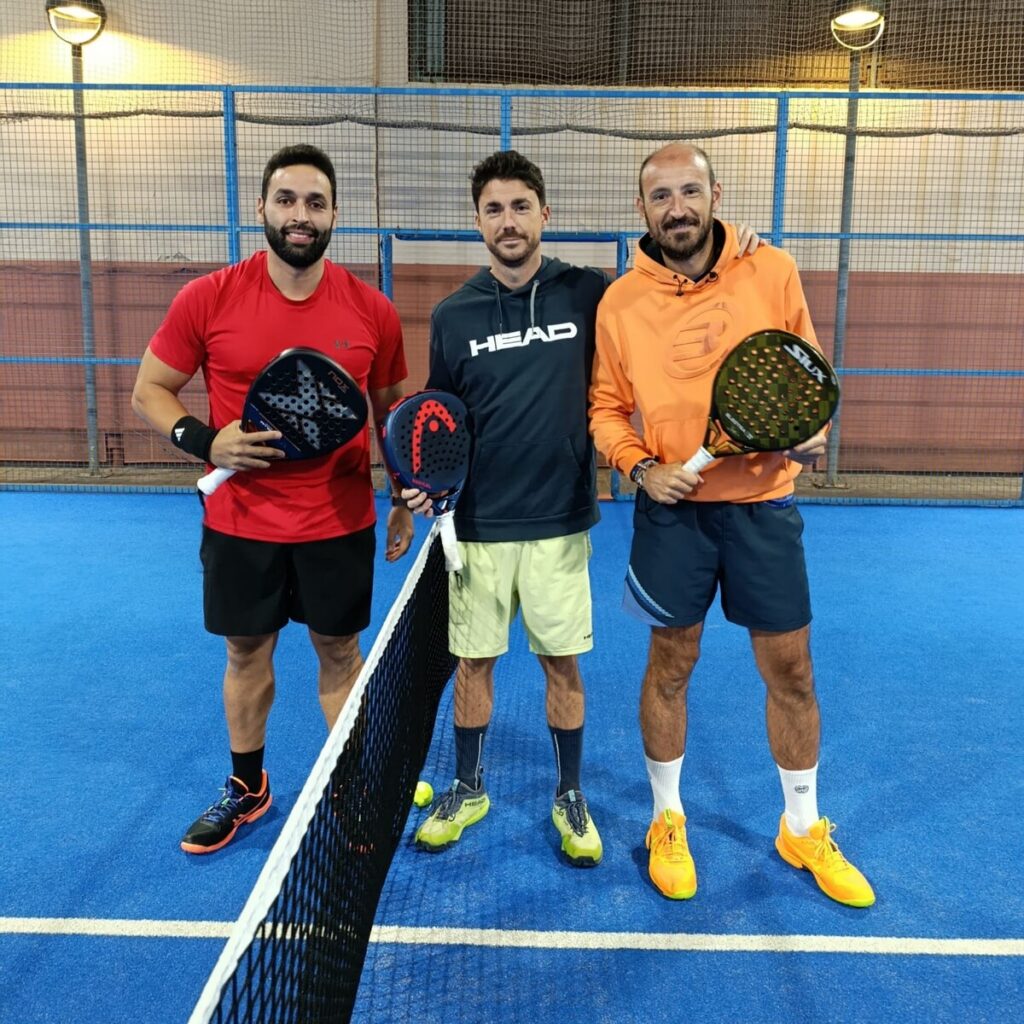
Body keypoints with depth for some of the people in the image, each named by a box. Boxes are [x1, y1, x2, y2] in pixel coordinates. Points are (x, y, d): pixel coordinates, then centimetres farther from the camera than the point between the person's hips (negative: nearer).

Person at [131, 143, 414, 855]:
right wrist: (204, 439, -17)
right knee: (246, 652, 16)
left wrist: (406, 500, 6)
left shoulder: (373, 311, -5)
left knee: (340, 652, 12)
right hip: (240, 523, 0)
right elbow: (150, 392, 1)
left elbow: (395, 409, 8)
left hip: (341, 524, 0)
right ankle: (246, 787, 38)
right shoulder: (207, 300, -8)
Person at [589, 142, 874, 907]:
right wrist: (640, 466, -12)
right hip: (672, 510, 0)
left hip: (763, 505, 1)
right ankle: (667, 822, 32)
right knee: (670, 667, 10)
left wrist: (809, 434, -12)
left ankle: (804, 830, 32)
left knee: (791, 672, 10)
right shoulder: (620, 302, -2)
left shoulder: (773, 273, -2)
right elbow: (606, 408, 5)